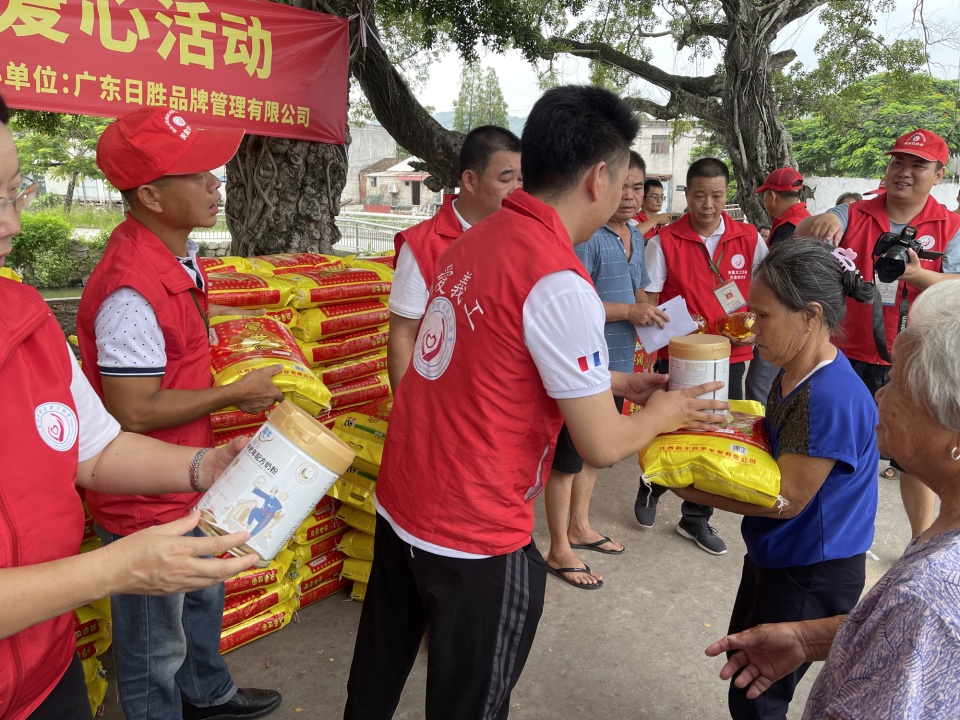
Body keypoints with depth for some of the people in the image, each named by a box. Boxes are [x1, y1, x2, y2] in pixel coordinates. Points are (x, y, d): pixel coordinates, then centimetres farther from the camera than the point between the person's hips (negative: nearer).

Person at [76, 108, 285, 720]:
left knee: (204, 599, 31)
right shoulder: (132, 289, -30)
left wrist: (238, 384, 3)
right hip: (146, 505, -10)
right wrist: (236, 393, -18)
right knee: (155, 645, 15)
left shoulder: (180, 254, 0)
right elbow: (133, 413, -27)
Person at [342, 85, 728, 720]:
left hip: (398, 502, 8)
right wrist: (663, 413, 3)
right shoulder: (559, 283, -23)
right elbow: (602, 446, -16)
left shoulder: (476, 240, 2)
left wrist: (613, 381, 16)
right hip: (473, 535, -7)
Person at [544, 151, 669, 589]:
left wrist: (649, 315, 3)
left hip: (618, 363, 9)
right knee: (568, 456, 3)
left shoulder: (635, 235, 12)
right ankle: (559, 550, 16)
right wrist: (629, 311, -22)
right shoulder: (586, 236, -16)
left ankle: (579, 526, 39)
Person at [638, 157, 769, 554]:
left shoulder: (749, 239, 0)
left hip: (729, 357, 3)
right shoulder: (664, 242, -8)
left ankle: (695, 518, 28)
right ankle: (652, 488, 38)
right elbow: (647, 304, -7)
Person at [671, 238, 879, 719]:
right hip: (773, 556, 9)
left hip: (813, 577, -9)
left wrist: (690, 488, -23)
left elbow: (786, 498, -27)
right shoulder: (792, 375, -1)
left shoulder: (833, 399, -31)